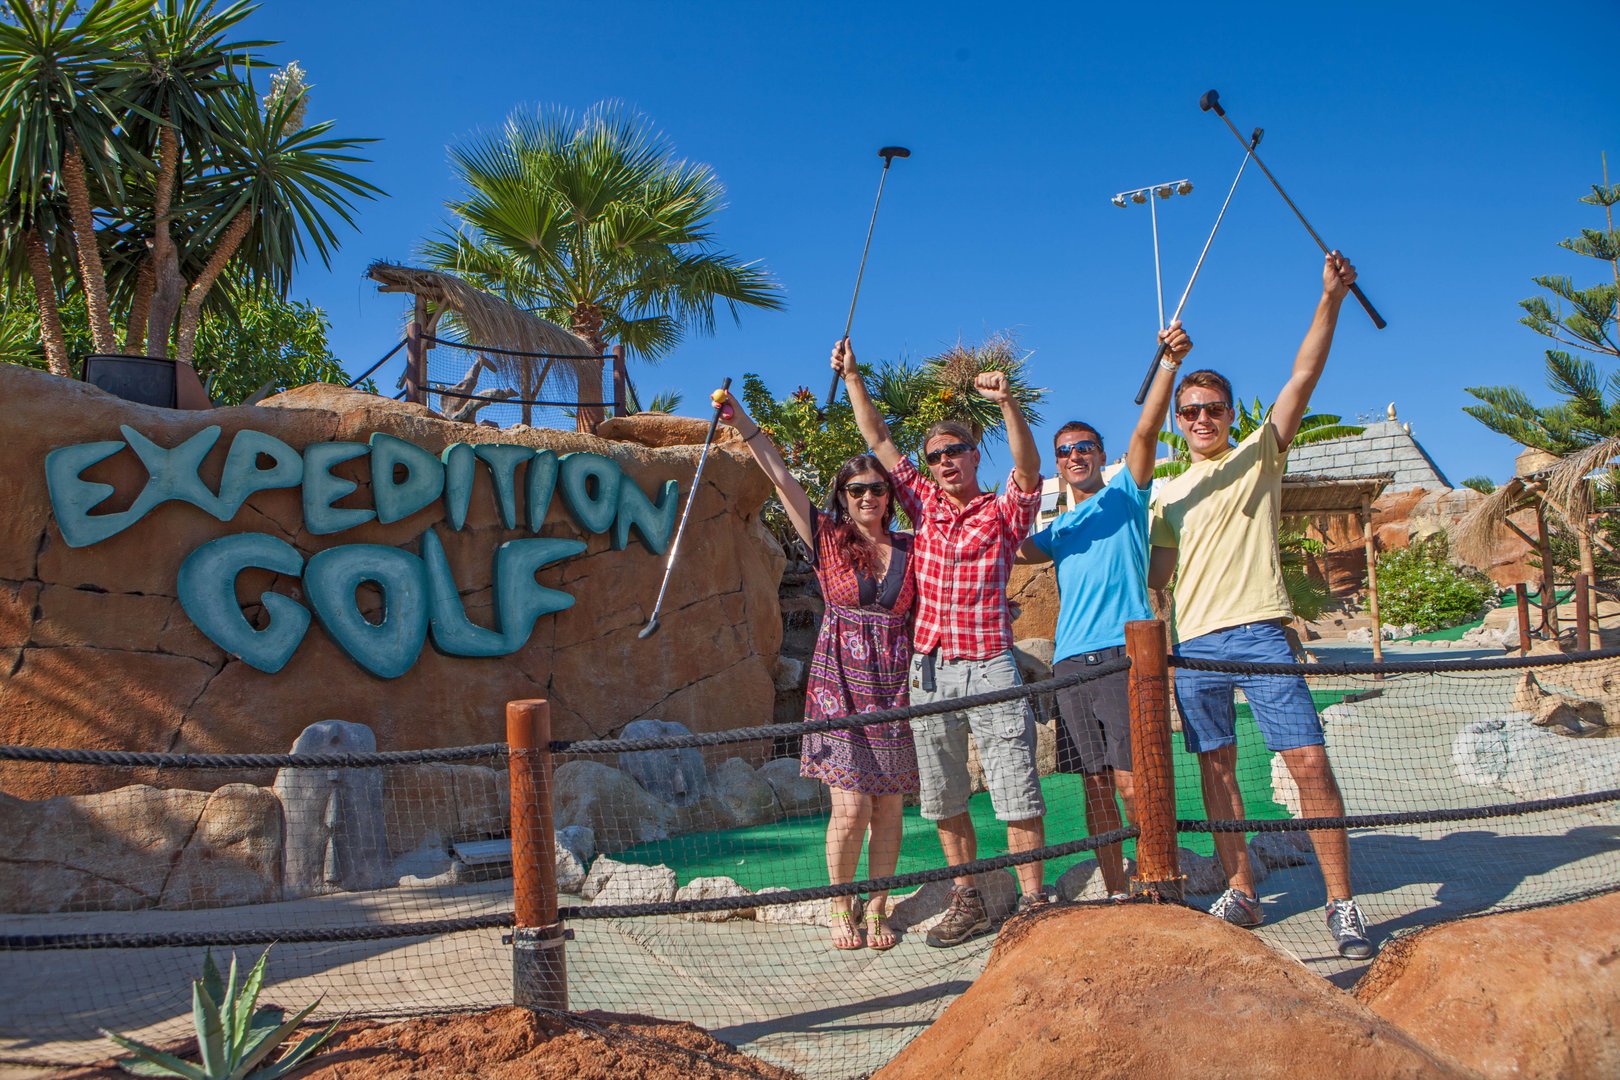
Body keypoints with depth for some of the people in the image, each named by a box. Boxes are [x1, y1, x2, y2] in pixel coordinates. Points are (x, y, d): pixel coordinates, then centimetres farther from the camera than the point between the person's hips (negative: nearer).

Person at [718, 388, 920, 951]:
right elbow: (781, 478, -3)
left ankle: (877, 910, 20)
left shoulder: (908, 548, 8)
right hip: (841, 686, -2)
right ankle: (840, 908, 14)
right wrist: (741, 420, -8)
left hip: (895, 687, 2)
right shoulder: (828, 540, 3)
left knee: (889, 808, 4)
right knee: (851, 808, -7)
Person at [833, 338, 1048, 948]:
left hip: (990, 665, -4)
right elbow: (878, 440, 12)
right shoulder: (924, 504, 13)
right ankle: (967, 902, 20)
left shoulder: (1003, 514, 3)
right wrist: (851, 377, 7)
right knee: (944, 797, 9)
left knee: (1017, 792, -5)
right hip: (929, 669, 4)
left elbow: (1029, 468, -17)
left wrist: (1008, 404, -31)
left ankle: (1032, 899, 4)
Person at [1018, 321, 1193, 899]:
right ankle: (1117, 893, 13)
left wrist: (1169, 363, -17)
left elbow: (1146, 430, -4)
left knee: (1132, 783, -11)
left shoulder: (1124, 496, 10)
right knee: (1096, 784, 5)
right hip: (1071, 662, 5)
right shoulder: (1059, 529, 24)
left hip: (1124, 654, -5)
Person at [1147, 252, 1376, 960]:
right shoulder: (1169, 495, 18)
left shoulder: (1258, 457, 8)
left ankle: (1341, 903, -3)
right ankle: (1240, 893, 16)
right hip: (1193, 643, 4)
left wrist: (1330, 300, -11)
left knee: (1308, 760, -10)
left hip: (1259, 632, -4)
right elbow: (1157, 574, 21)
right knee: (1216, 766, 6)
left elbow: (1303, 378, -3)